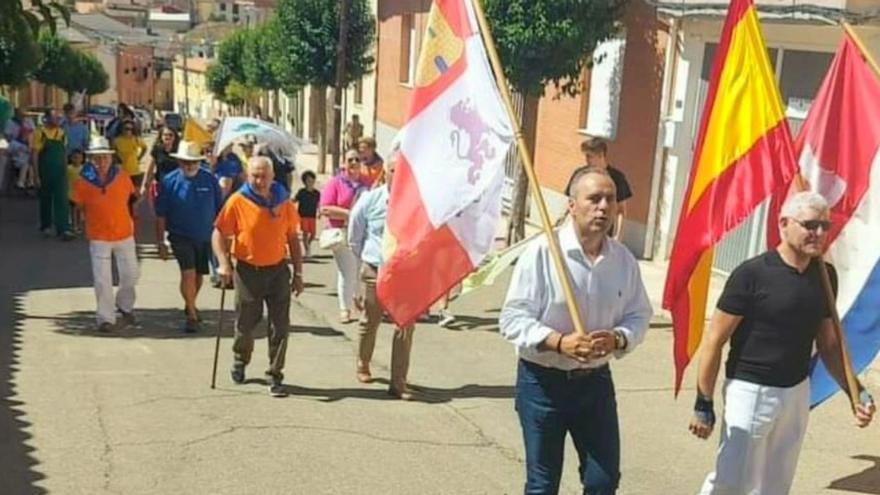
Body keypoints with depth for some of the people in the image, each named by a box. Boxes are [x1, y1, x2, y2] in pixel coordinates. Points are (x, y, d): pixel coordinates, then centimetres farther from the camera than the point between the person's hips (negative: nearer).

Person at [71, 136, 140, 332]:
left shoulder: (122, 176, -8)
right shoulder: (83, 182, -11)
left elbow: (132, 196, 8)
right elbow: (80, 206, 3)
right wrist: (95, 220, 1)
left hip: (125, 234, 2)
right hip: (98, 237, -2)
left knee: (130, 275, 12)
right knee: (102, 280, -1)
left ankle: (125, 306, 37)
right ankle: (106, 318, 11)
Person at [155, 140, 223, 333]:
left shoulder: (209, 179, -5)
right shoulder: (170, 181, -8)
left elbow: (220, 210, 4)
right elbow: (161, 215, -3)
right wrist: (161, 242, -3)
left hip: (205, 236, 3)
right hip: (181, 236, -3)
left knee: (199, 275, 16)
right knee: (188, 274, -14)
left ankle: (190, 306, 40)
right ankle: (192, 315, -3)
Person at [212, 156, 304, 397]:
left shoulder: (283, 202, 1)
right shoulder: (237, 201, -7)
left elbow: (293, 239, 8)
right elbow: (219, 233, -4)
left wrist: (298, 273, 7)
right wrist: (224, 263, -19)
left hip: (278, 269, 2)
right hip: (248, 271, -1)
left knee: (280, 325, -2)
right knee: (246, 323, 11)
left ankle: (275, 375, 8)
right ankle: (240, 361, 39)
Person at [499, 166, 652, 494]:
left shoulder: (624, 260, -1)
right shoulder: (542, 252, -16)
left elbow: (639, 315, 7)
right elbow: (513, 319, -16)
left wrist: (618, 339, -15)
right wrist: (559, 342, -29)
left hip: (596, 381, 4)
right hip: (543, 381, -4)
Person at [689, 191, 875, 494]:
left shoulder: (825, 276, 2)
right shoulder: (752, 274, -15)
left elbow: (828, 345, 13)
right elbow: (713, 342, -11)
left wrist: (856, 392, 2)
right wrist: (704, 403, -10)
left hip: (797, 393, 6)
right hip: (750, 391, -5)